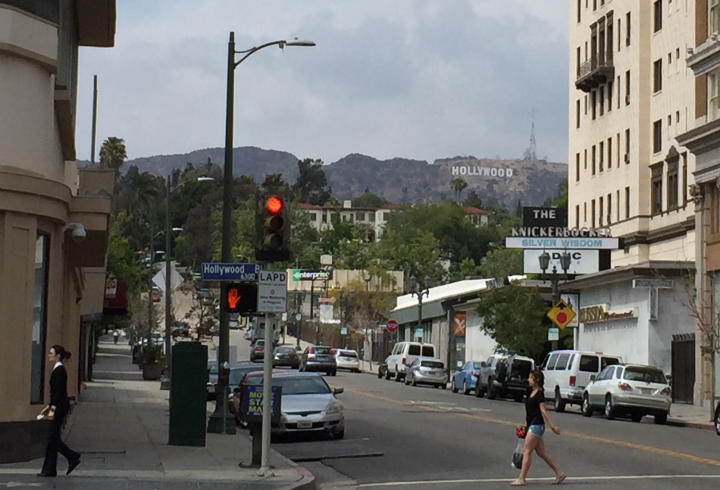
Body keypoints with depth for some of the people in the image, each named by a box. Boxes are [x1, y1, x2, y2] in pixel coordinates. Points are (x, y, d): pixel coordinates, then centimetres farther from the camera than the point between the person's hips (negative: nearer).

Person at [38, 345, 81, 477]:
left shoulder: (60, 370, -15)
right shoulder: (57, 369, 15)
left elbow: (59, 392, -20)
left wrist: (53, 409, -22)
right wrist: (49, 406, 23)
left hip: (60, 407, -10)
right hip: (58, 406, 10)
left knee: (52, 438, -5)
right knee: (53, 438, 10)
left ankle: (50, 470, 0)